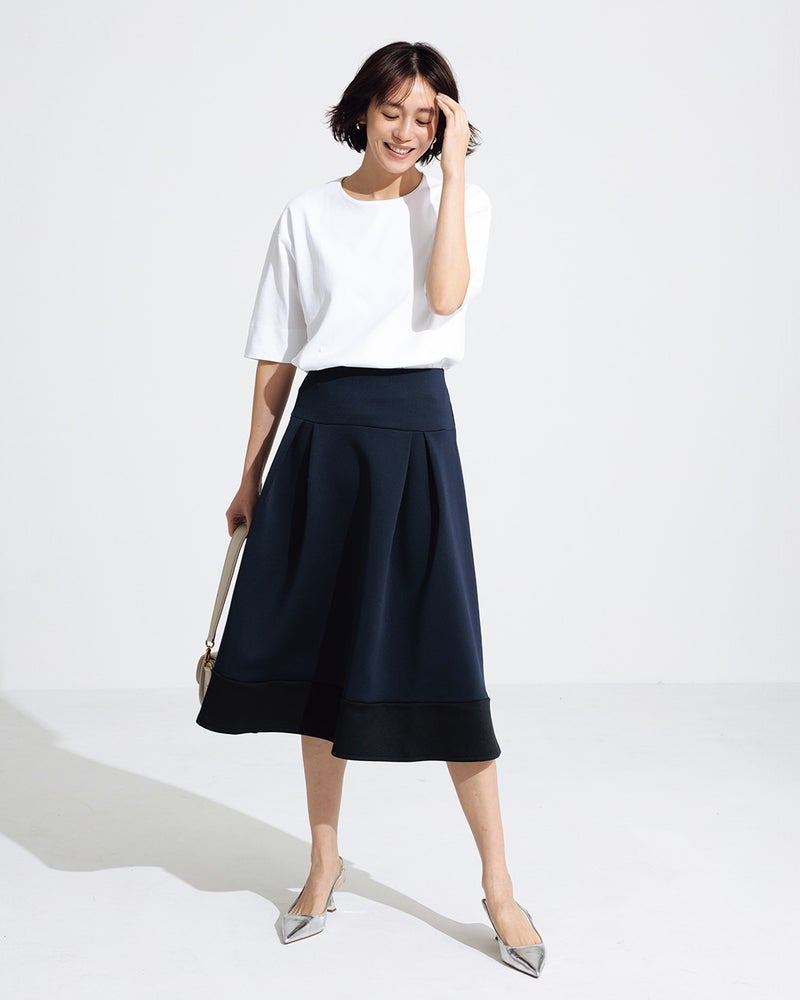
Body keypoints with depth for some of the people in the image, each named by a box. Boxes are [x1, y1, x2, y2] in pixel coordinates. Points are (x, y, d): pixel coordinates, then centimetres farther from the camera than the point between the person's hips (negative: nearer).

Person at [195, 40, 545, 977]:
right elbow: (275, 353, 9)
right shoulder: (310, 213, 8)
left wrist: (451, 168, -10)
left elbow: (446, 296, -15)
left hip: (414, 434, -2)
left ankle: (498, 885, 9)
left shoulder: (460, 200, 6)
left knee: (438, 659, -5)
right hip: (324, 434, 2)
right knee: (319, 650, 7)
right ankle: (324, 859, 25)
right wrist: (251, 475, 9)